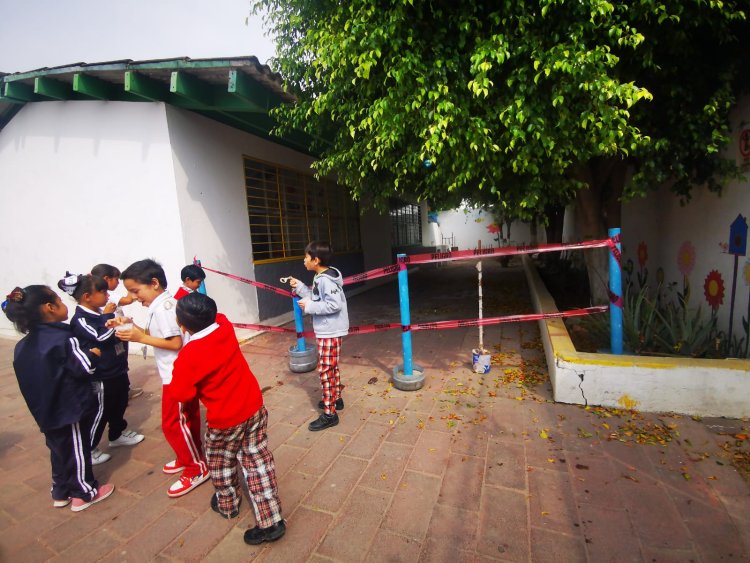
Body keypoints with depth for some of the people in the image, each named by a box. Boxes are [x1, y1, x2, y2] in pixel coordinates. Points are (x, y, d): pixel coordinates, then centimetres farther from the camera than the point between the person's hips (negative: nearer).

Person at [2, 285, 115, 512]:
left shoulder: (23, 345, 2)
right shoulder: (63, 339, -23)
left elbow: (31, 374, 10)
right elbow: (86, 366, -22)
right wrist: (95, 353, -4)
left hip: (46, 410, 7)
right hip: (72, 408, -7)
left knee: (58, 449, 22)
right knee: (77, 449, 9)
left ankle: (61, 492, 38)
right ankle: (84, 493, 25)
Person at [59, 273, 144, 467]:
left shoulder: (102, 313, 5)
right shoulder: (80, 320, -19)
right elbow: (102, 337, -30)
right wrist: (107, 316, -18)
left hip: (118, 371, 9)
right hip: (100, 377, -8)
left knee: (119, 405, 23)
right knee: (99, 413, 5)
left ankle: (117, 435, 42)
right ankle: (88, 449, 22)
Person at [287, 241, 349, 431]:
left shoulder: (326, 280, -22)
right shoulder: (320, 278, 10)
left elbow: (334, 305, -28)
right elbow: (316, 297, 13)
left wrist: (309, 307, -22)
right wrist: (299, 286, 8)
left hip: (330, 332, -10)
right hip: (326, 330, 10)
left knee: (326, 370, -4)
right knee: (331, 367, 21)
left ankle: (329, 414, 5)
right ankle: (335, 399, 37)